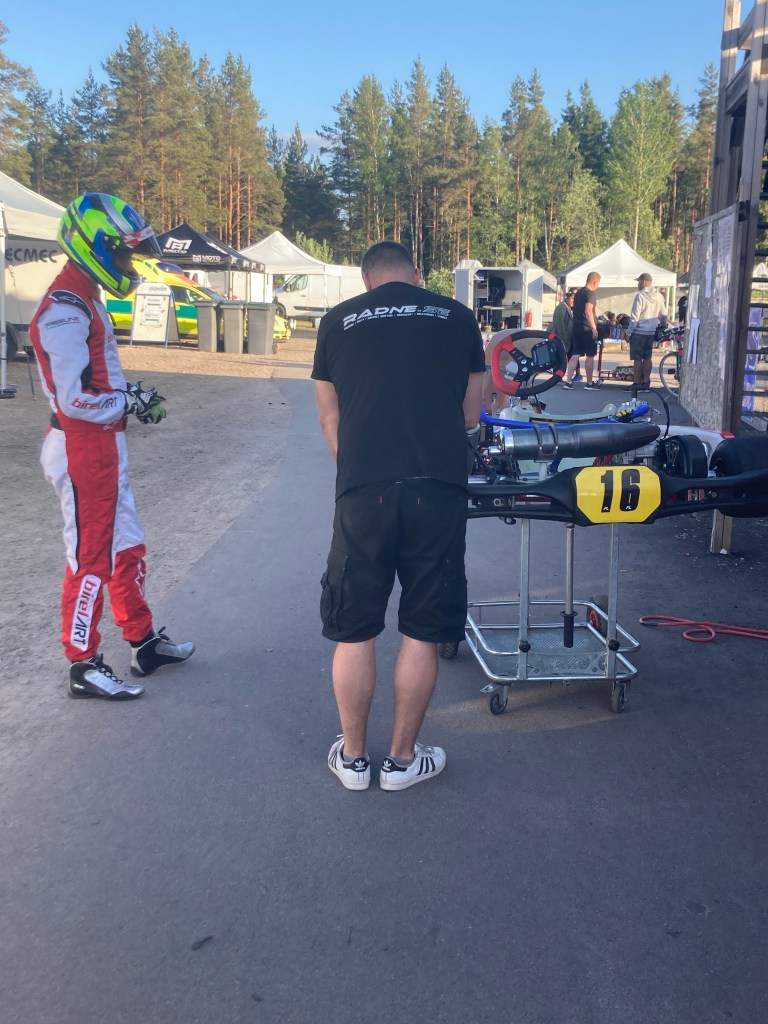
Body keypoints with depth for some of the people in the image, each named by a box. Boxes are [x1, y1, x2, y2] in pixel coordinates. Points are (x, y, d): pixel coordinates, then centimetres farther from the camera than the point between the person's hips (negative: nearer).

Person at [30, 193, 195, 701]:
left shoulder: (85, 299, 13)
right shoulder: (64, 311, -19)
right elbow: (74, 400, -24)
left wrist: (131, 391, 2)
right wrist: (131, 402, -12)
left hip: (104, 447, 10)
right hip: (81, 449, -10)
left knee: (127, 548, 18)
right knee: (91, 558, 0)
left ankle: (145, 641, 32)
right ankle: (84, 666, 14)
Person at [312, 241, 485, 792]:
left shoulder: (338, 320, 10)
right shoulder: (457, 317, 11)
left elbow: (329, 417, 15)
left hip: (362, 491, 0)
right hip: (439, 489, 0)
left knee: (354, 630, 13)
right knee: (422, 631, 12)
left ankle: (353, 757, 26)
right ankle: (404, 758, 24)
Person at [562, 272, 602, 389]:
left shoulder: (578, 292, 15)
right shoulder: (590, 293, -12)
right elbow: (588, 311, -22)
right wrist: (594, 328, -24)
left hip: (576, 328, 8)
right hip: (587, 329, -8)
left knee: (575, 355, 7)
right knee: (590, 356, 1)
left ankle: (568, 381, 1)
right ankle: (589, 383, 7)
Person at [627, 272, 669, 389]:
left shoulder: (640, 296, -14)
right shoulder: (659, 296, 5)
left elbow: (635, 317, -15)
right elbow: (664, 315, 13)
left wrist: (630, 331, -8)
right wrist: (664, 326, 27)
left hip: (639, 331, -6)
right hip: (652, 331, 6)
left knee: (637, 358, 0)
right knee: (648, 358, 11)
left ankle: (637, 383, 2)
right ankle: (646, 382, 14)